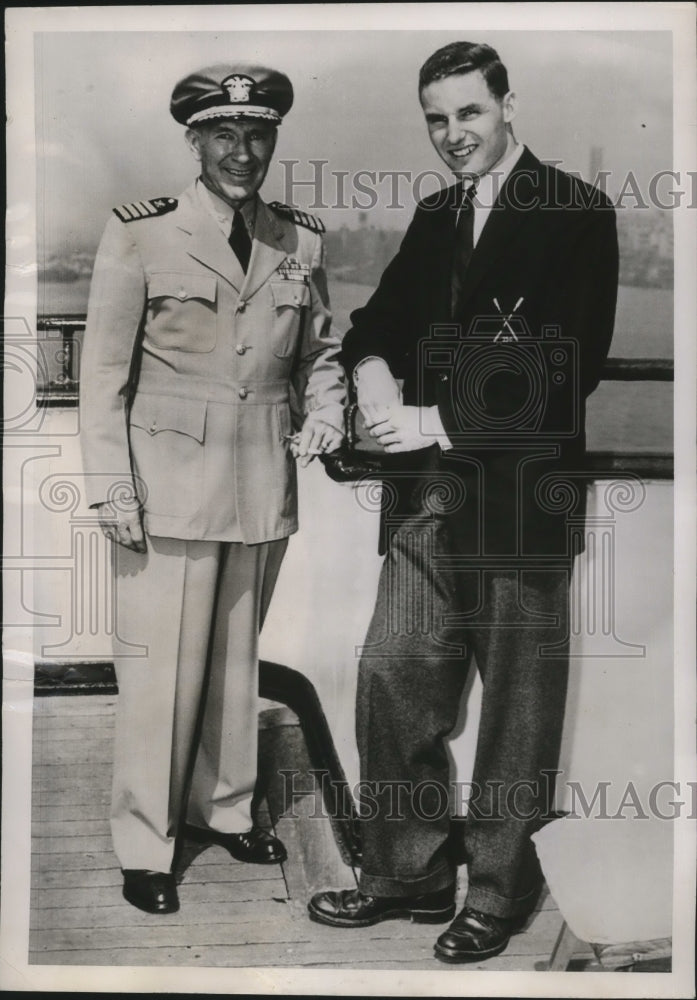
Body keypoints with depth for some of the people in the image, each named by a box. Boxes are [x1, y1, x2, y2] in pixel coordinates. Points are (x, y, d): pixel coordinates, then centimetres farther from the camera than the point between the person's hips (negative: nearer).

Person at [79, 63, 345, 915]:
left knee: (237, 654, 15)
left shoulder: (300, 242, 7)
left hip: (263, 484, 4)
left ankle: (221, 806, 34)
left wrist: (324, 413, -1)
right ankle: (143, 846, 17)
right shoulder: (140, 234, -5)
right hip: (169, 480, -4)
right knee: (161, 666, 1)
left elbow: (319, 351, 18)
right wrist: (110, 484, -10)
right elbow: (104, 370, -5)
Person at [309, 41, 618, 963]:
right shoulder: (434, 217, 17)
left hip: (524, 495, -6)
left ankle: (498, 890, 23)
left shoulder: (576, 213, -4)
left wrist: (443, 422, -14)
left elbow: (570, 367, -13)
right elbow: (379, 321, 17)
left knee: (519, 701, 6)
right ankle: (407, 874, 22)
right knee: (391, 678, 5)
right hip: (429, 493, 6)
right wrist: (374, 370, -7)